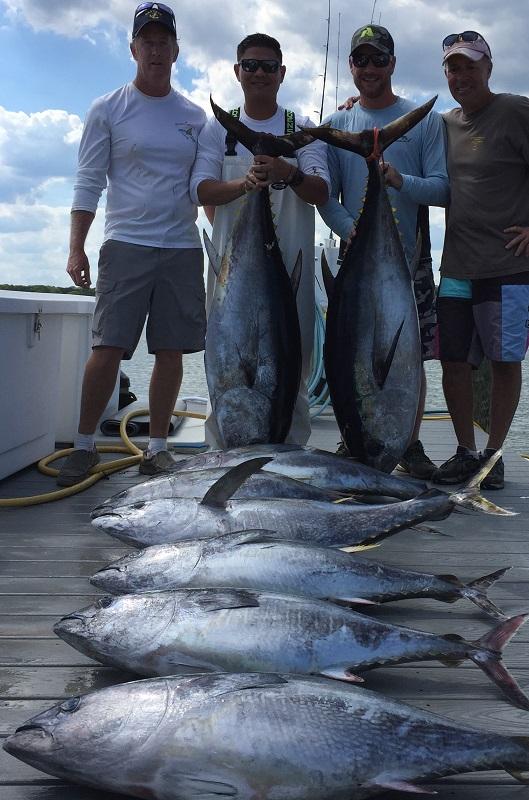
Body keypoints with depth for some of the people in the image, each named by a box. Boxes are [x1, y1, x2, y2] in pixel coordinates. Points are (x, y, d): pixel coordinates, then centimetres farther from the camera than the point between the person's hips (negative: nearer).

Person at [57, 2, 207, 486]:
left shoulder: (195, 118, 13)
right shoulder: (109, 110, 5)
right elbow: (89, 182, 2)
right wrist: (76, 248, -5)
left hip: (183, 247, 3)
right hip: (127, 244, -3)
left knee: (171, 351, 2)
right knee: (108, 348, -8)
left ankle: (158, 447, 11)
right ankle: (85, 445, 4)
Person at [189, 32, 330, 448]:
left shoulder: (304, 130, 9)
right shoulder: (219, 129, 12)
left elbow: (321, 191, -5)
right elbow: (201, 189, -2)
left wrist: (290, 174, -28)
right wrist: (244, 183, -23)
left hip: (290, 265, 0)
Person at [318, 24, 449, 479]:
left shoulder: (424, 120, 6)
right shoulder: (338, 125, 11)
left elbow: (443, 188, -2)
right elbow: (325, 195, 6)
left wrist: (401, 181, -22)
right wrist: (351, 231, -13)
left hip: (410, 259, -1)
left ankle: (411, 444, 11)